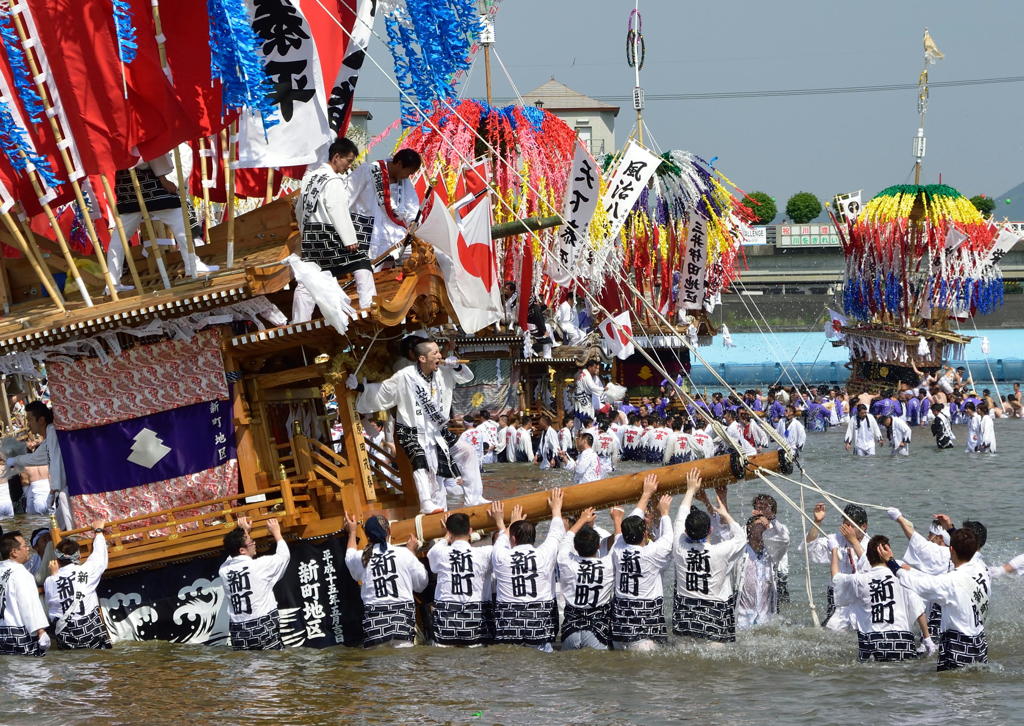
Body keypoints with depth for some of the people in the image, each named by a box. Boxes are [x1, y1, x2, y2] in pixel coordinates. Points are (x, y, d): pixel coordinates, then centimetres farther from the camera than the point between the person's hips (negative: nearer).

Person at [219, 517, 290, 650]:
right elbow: (284, 555, 9)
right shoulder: (260, 566, -9)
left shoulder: (224, 570, 4)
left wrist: (244, 532, 34)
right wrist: (276, 533, 24)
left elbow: (233, 555, 28)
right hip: (264, 629, -5)